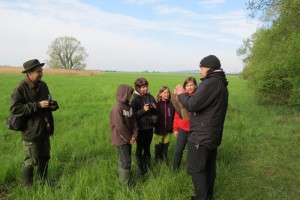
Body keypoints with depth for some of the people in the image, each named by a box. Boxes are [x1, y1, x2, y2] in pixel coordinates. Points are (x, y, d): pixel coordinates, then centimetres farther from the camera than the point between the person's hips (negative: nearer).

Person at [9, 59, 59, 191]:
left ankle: (43, 182, 39)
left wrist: (53, 104, -4)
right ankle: (28, 187, 28)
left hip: (44, 130, 7)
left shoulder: (42, 85, 5)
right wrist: (38, 105, -26)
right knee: (31, 161, 7)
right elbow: (14, 109, -23)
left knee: (44, 157, 19)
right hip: (31, 132, -7)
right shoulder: (21, 88, -16)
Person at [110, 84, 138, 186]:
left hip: (128, 138, 8)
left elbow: (133, 121, 5)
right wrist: (129, 138, -13)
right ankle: (126, 184, 14)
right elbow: (120, 127, -23)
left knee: (126, 159, 18)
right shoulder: (117, 108, -22)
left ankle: (124, 178, 35)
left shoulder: (128, 106, 4)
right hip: (121, 138, -8)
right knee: (126, 161, -1)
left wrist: (134, 135, -7)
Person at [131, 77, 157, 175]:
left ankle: (147, 166, 31)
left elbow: (156, 112, 13)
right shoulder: (135, 99, -10)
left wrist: (155, 108, -8)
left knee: (147, 148, 16)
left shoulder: (150, 97, 5)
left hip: (149, 127, 4)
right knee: (140, 148, 9)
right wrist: (143, 110, -24)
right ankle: (140, 167, 25)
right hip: (140, 128, -4)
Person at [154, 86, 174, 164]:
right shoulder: (157, 104, -10)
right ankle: (158, 160, 31)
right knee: (159, 146, 12)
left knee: (166, 145, 16)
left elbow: (173, 116, 0)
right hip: (159, 129, -2)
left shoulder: (171, 104, -3)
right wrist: (155, 125, -11)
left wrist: (173, 126, -2)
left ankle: (165, 158, 37)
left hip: (168, 129, 2)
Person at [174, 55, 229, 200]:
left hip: (201, 136, -10)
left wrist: (182, 94, -7)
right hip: (212, 134, 10)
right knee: (209, 166, 19)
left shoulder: (210, 83, -20)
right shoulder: (221, 84, 14)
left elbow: (192, 105, -24)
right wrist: (187, 95, 10)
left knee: (195, 168, 1)